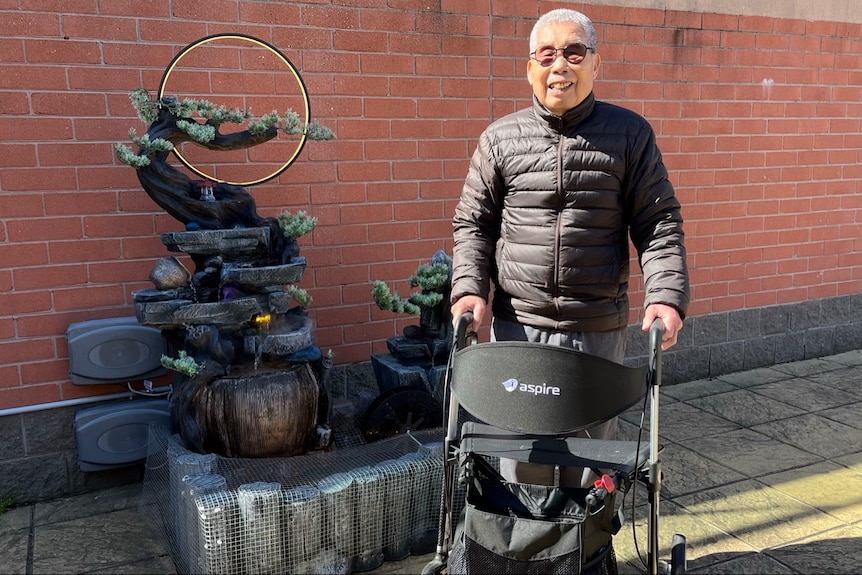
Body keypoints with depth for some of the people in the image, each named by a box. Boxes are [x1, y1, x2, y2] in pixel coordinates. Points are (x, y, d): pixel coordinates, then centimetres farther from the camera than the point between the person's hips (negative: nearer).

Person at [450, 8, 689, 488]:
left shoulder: (630, 134, 2)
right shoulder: (500, 139, 5)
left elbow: (659, 223, 1)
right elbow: (473, 223, 9)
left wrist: (666, 294, -13)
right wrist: (470, 288, -6)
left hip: (600, 327, 0)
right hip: (518, 325, 1)